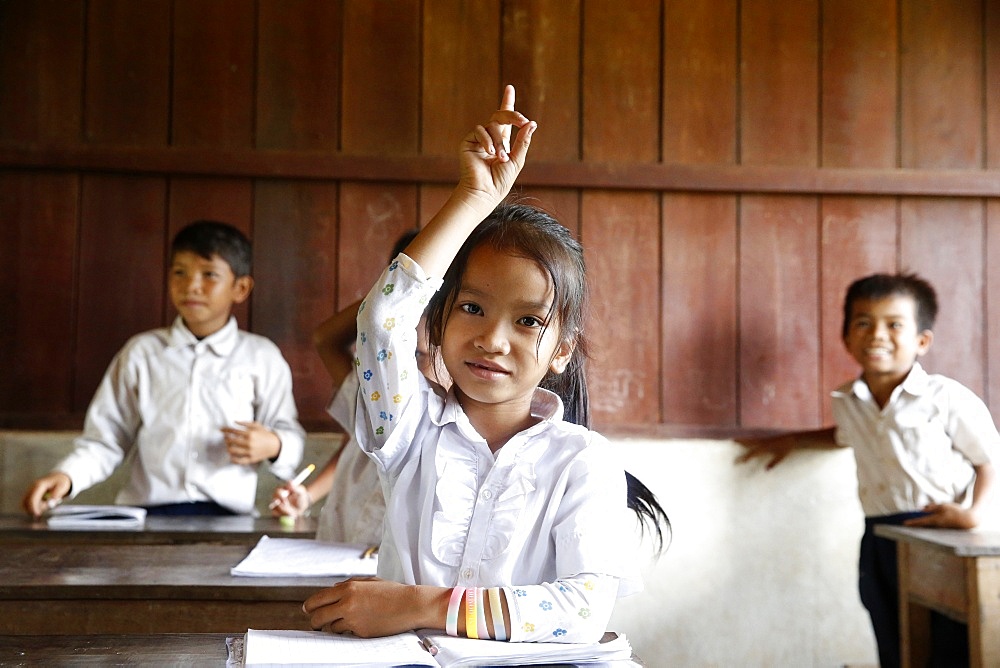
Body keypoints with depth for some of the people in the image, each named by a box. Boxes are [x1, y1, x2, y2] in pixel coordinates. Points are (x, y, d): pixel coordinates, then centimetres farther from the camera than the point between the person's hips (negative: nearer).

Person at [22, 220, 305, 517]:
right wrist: (66, 476, -4)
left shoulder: (261, 357, 10)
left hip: (225, 515, -1)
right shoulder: (141, 352, 13)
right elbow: (105, 438, 13)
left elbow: (291, 435, 12)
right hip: (145, 514, 1)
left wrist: (272, 447, -11)